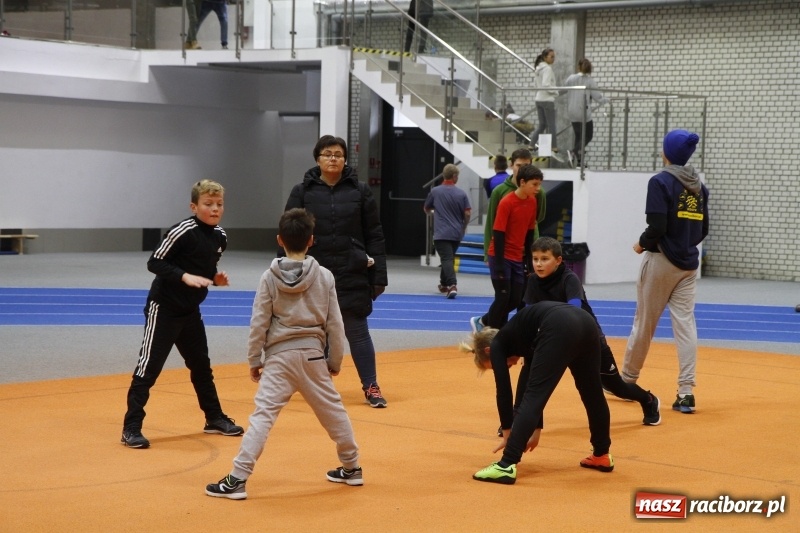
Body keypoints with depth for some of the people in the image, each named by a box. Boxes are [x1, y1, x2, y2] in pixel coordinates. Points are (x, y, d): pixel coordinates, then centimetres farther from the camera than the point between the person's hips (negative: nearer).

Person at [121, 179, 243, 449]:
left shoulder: (220, 237, 4)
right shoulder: (183, 231, -19)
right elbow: (155, 263, -18)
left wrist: (216, 278, -1)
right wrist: (184, 276, -28)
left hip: (190, 311, 8)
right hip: (163, 308, -8)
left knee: (201, 365, 19)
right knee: (149, 367, -7)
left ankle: (214, 418, 34)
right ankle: (131, 428, -3)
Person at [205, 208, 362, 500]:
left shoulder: (270, 278, -5)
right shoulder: (324, 276, 0)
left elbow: (259, 323, -4)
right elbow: (334, 323, 3)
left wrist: (254, 360, 5)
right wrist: (335, 360, 13)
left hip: (279, 356, -2)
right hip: (313, 355, 2)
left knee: (263, 415, -8)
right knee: (333, 410, 19)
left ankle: (237, 479, -14)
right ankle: (351, 467, 33)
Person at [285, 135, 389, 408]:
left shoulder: (360, 191, 2)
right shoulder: (302, 192, 1)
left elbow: (374, 237, 3)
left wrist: (379, 276, -1)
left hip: (353, 277, -1)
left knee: (357, 332, 2)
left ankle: (371, 386, 10)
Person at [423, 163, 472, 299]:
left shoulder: (435, 192, -2)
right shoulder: (462, 194, -1)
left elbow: (426, 209, 13)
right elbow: (467, 213, -4)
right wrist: (463, 226, 16)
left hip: (441, 233, -3)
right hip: (457, 233, 3)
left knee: (447, 259, -11)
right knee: (449, 258, 22)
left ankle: (452, 285, -31)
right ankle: (444, 284, 35)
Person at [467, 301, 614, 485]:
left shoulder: (497, 345, 20)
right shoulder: (516, 339, 38)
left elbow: (503, 391, 12)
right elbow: (538, 390, 43)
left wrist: (507, 433, 19)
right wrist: (537, 430, 46)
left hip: (559, 329, -8)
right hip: (585, 322, 8)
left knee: (532, 397, -6)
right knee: (592, 393, 25)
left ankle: (506, 466, -11)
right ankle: (602, 455, 41)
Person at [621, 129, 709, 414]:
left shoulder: (661, 182, -11)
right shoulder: (699, 185, 8)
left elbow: (657, 227, -19)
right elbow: (703, 230, 11)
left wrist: (642, 244, -2)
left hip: (661, 261, -5)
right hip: (689, 263, 5)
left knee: (644, 323, 7)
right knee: (685, 323, 0)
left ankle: (627, 380, 22)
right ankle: (686, 391, -7)